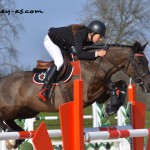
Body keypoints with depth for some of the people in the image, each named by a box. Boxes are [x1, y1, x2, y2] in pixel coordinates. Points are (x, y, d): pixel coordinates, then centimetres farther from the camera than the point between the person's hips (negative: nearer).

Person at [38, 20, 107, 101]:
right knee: (59, 62, -24)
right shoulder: (80, 35, -35)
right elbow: (79, 54, -45)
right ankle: (44, 91, -27)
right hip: (50, 40, -10)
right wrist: (96, 53, -48)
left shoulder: (89, 38, -10)